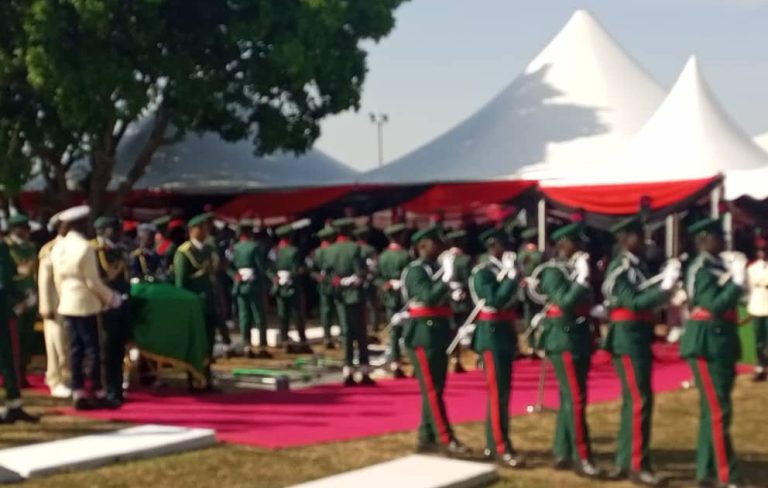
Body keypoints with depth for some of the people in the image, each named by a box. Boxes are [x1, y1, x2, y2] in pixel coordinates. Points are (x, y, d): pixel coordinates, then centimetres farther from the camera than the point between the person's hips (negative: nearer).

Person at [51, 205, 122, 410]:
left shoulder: (58, 248, 7)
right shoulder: (85, 248, -16)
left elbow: (58, 279, 12)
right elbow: (93, 282, -15)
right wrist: (111, 297, -3)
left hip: (67, 305, 7)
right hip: (86, 304, -7)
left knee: (75, 350, 9)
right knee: (92, 349, -2)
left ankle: (79, 394, 10)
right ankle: (98, 394, 0)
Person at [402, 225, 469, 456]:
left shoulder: (436, 270, 15)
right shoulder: (415, 271, -10)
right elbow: (429, 297, -25)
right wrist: (447, 277, -26)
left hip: (438, 335, 9)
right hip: (423, 335, -9)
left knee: (436, 389, 10)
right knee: (432, 390, -8)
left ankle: (427, 438, 17)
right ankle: (446, 439, -11)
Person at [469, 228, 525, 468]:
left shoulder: (505, 270, 12)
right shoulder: (482, 272, -12)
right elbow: (495, 301, -25)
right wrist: (511, 276, -23)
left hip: (506, 333, 9)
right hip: (492, 334, -8)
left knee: (502, 389, 13)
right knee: (498, 391, -8)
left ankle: (492, 443, 22)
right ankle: (501, 448, -6)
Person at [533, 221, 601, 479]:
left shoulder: (576, 269, 13)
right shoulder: (552, 271, -11)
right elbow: (565, 302, -22)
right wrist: (582, 277, -22)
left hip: (579, 337, 9)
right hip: (563, 338, -9)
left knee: (569, 398, 12)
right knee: (576, 399, -10)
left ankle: (562, 454, 19)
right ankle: (582, 458, -7)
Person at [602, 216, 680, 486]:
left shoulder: (639, 264, 12)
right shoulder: (620, 267, -14)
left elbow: (645, 296, 11)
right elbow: (633, 302, -22)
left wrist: (667, 278, -2)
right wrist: (665, 287, -25)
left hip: (640, 337, 9)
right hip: (627, 337, -9)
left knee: (632, 401, 13)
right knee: (640, 400, -8)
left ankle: (624, 462, 20)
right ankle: (638, 466, -2)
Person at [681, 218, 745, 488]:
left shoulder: (718, 265, 12)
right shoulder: (700, 269, -14)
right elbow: (715, 306, -23)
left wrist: (736, 277, 5)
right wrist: (738, 280, -22)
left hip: (721, 340, 10)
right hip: (707, 341, -10)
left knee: (712, 408, 14)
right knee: (719, 410, -7)